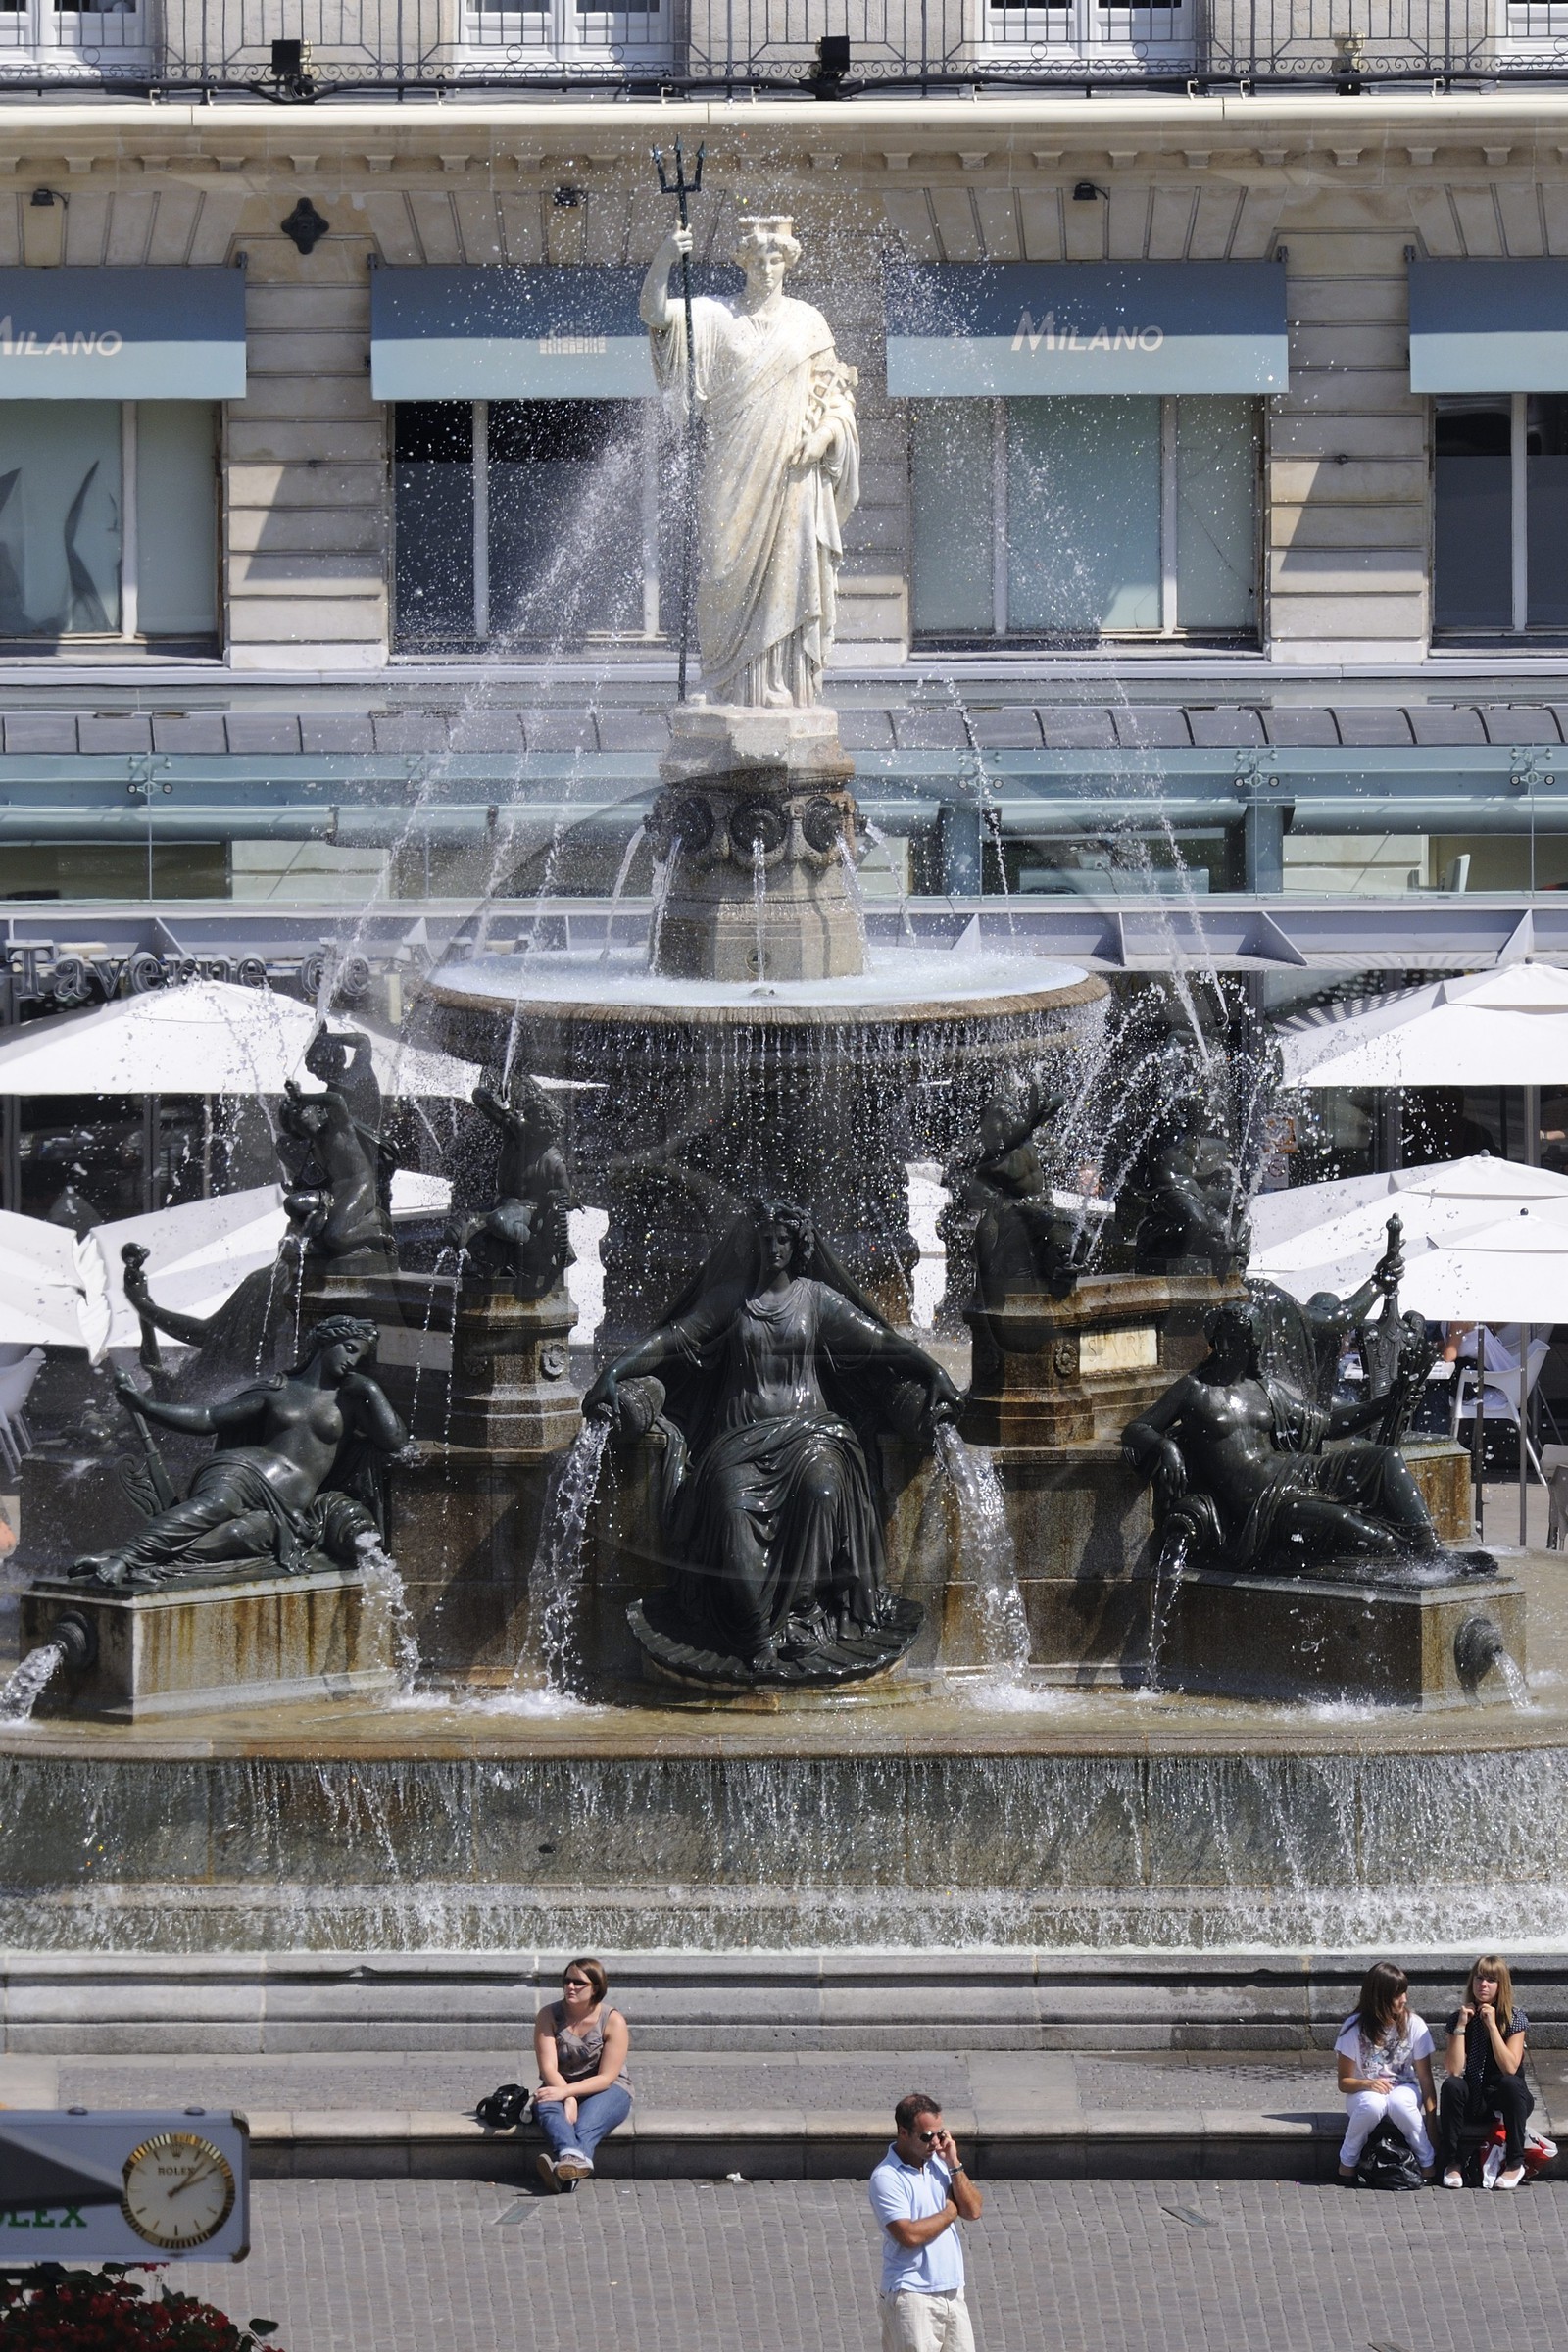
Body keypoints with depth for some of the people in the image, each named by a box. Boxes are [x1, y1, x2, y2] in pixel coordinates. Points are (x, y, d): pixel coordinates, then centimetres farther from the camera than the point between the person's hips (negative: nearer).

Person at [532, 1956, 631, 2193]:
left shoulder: (613, 2021, -9)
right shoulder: (549, 2015, -3)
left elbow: (605, 2078, -14)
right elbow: (548, 2067, -11)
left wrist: (567, 2092, -28)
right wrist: (568, 2099, -29)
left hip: (606, 2090, -1)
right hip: (560, 2087, 1)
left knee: (588, 2121, -36)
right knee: (546, 2105, -35)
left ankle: (565, 2165, -67)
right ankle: (574, 2156, -66)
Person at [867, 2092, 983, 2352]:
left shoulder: (938, 2162, 9)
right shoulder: (886, 2178, -14)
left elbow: (973, 2211, 4)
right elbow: (910, 2235, -22)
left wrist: (954, 2165, -5)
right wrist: (951, 2211, -7)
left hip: (952, 2290, 7)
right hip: (911, 2297, -7)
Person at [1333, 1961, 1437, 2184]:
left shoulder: (1414, 2025, -10)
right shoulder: (1354, 2029, -12)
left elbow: (1425, 2077, -7)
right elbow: (1344, 2082, -6)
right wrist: (1368, 2084, -28)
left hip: (1403, 2089, 1)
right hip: (1365, 2091, -1)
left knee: (1400, 2103, -37)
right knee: (1373, 2104, -38)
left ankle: (1427, 2163, -18)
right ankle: (1347, 2163, -17)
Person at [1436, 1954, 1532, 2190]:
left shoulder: (1515, 2019, -9)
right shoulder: (1459, 2018, -3)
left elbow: (1510, 2068, -22)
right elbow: (1454, 2070, -15)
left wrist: (1492, 2025, -23)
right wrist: (1461, 2026, -19)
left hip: (1504, 2100, -2)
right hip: (1473, 2103, 2)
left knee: (1511, 2084, -34)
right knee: (1451, 2086, -29)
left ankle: (1515, 2163, -23)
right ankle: (1451, 2163, -20)